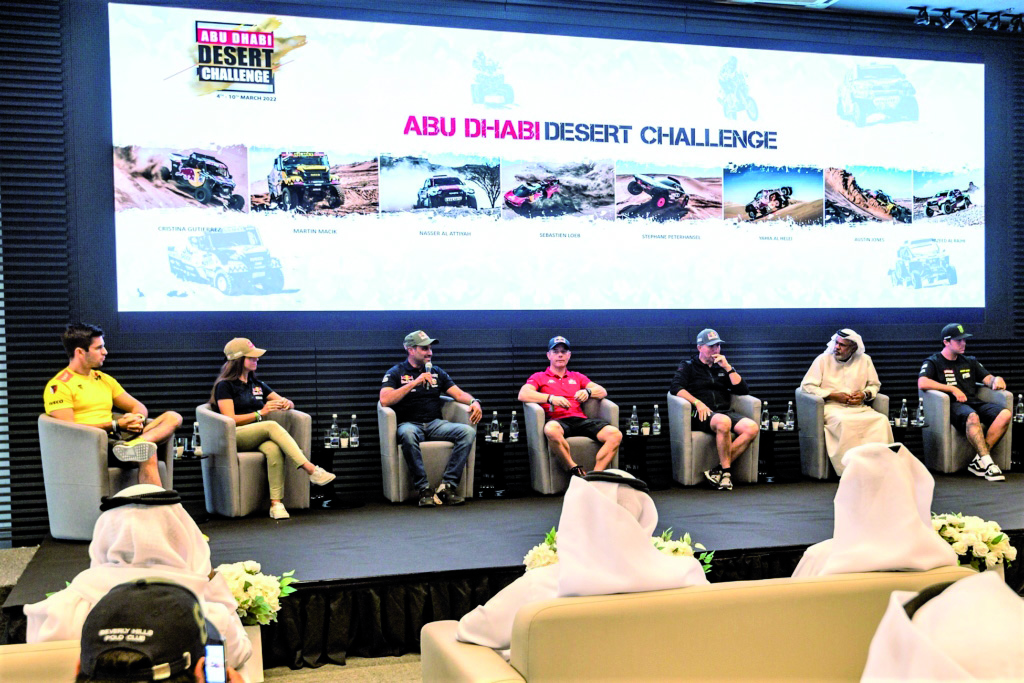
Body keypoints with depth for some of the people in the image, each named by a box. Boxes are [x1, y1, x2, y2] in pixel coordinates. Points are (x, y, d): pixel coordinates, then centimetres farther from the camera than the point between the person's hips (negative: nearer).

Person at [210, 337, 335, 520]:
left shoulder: (258, 385, 24)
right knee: (272, 426, -33)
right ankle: (311, 470, -39)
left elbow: (286, 403, 24)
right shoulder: (225, 386, 5)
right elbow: (229, 420, -7)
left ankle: (276, 503, -42)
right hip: (234, 437, -5)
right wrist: (260, 413, -15)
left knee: (274, 449, -33)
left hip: (260, 437, 5)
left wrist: (286, 404, -2)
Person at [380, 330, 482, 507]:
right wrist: (415, 382, -13)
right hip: (409, 424, -4)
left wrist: (474, 401, -8)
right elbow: (385, 400, -10)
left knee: (468, 431, -24)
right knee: (408, 434, -41)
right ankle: (424, 489, -33)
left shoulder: (437, 372, 20)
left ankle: (447, 485, -26)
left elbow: (459, 394, 15)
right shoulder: (396, 373, 7)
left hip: (435, 424, 4)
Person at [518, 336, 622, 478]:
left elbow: (602, 391, 20)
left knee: (615, 434, -25)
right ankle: (575, 470, -29)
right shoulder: (539, 377, 20)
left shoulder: (577, 377, 31)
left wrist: (587, 392, -4)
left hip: (581, 420, 4)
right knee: (551, 430, -43)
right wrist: (551, 398, -14)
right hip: (558, 421, -4)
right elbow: (523, 394, 0)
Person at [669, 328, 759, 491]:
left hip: (725, 411, 5)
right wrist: (698, 403, -16)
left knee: (752, 428, -27)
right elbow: (675, 387, -3)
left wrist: (728, 368, 5)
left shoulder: (723, 366, 26)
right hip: (702, 415, -4)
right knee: (723, 422, -39)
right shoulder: (688, 366, 16)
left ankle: (719, 469, -25)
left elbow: (743, 390, 15)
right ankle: (726, 470, -26)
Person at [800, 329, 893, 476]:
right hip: (831, 407, -3)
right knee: (844, 421, -38)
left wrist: (865, 394, -2)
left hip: (859, 408, 3)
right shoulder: (823, 360, 5)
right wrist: (833, 396, -8)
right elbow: (806, 385, 0)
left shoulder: (864, 360, 14)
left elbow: (875, 385, 23)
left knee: (881, 420, -27)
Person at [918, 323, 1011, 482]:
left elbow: (987, 378, 20)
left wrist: (996, 380, -6)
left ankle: (979, 461, -27)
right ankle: (988, 463, -42)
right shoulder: (933, 362, 10)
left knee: (1005, 414, -25)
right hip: (952, 405, -5)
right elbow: (922, 383, -8)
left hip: (974, 402, 6)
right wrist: (952, 389, -9)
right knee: (972, 417, -39)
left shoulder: (970, 362, 29)